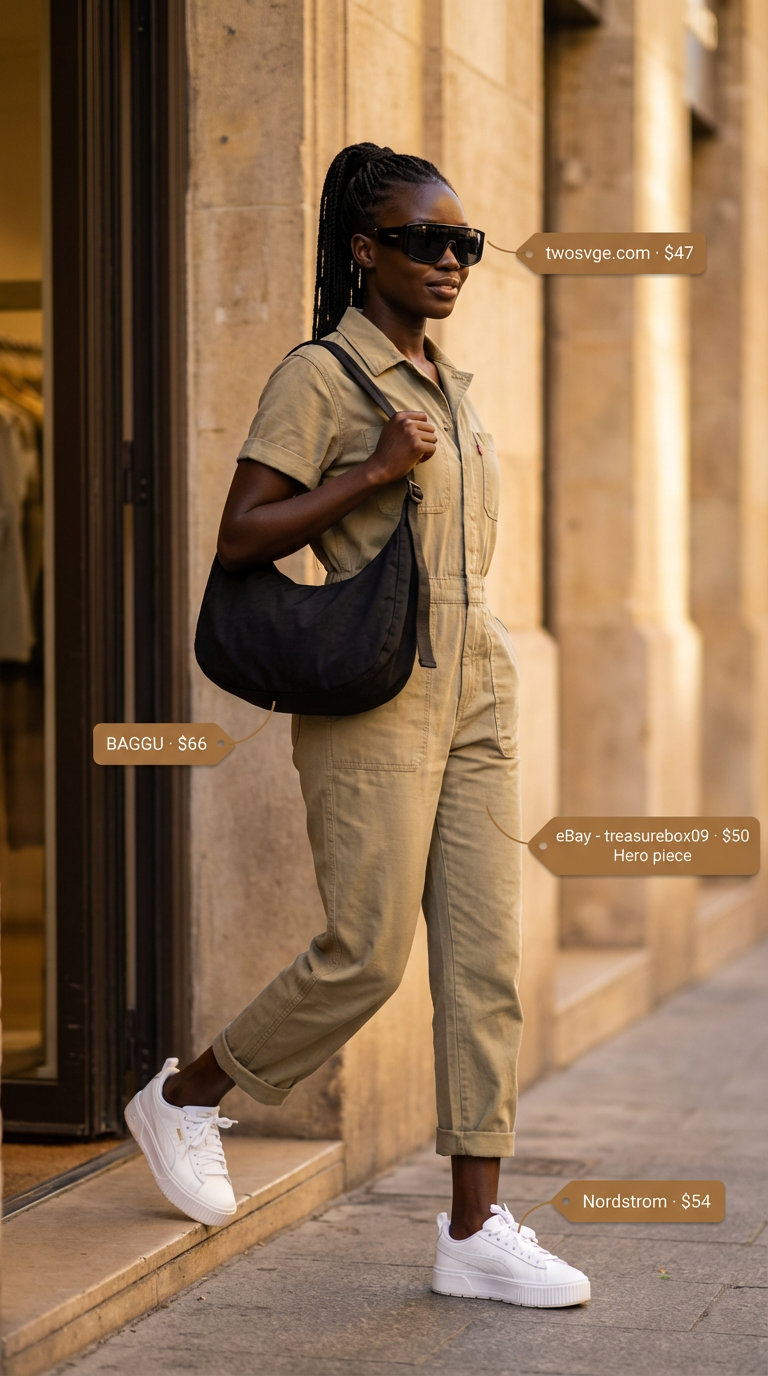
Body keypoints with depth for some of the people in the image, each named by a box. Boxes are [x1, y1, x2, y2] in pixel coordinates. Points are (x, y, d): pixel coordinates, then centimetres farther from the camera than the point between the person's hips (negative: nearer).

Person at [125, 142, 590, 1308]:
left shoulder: (449, 384, 15)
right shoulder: (320, 379, -7)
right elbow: (239, 539, -12)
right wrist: (371, 472, -19)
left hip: (476, 687, 7)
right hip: (374, 694, -7)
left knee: (484, 955, 1)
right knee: (365, 957, -5)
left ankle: (475, 1229, 4)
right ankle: (183, 1099, 19)